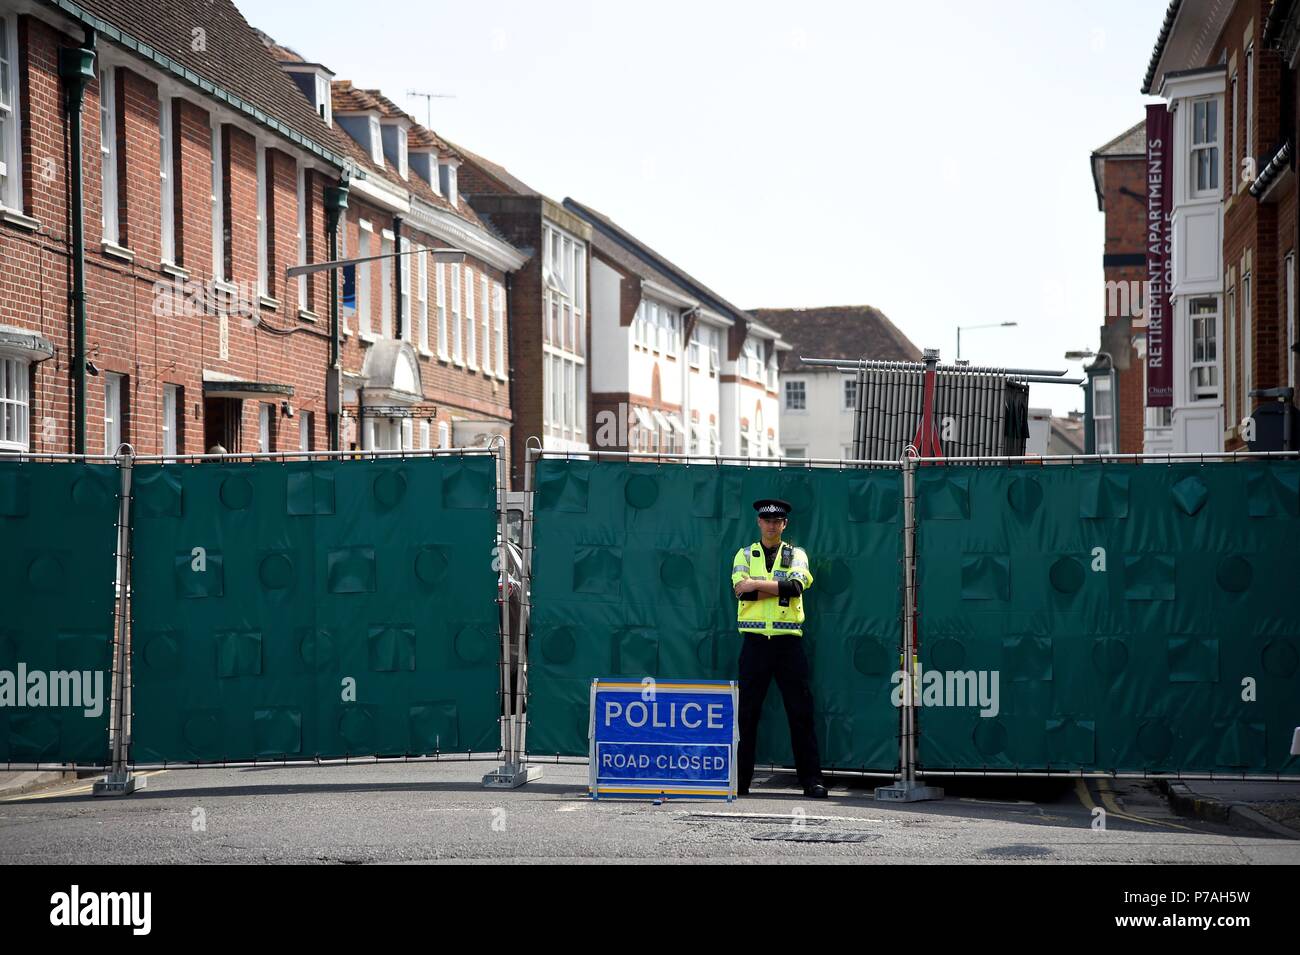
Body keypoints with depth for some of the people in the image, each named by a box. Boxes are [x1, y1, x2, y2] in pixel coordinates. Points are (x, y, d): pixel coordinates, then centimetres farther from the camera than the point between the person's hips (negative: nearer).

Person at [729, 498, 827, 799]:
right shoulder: (745, 555, 11)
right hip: (755, 641, 0)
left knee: (801, 712, -2)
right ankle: (739, 780, 6)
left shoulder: (796, 555, 10)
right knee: (747, 712, 1)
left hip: (788, 641, 0)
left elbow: (796, 586, -11)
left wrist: (756, 584, -13)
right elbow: (741, 591, -8)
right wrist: (780, 588, -11)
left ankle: (812, 779, 0)